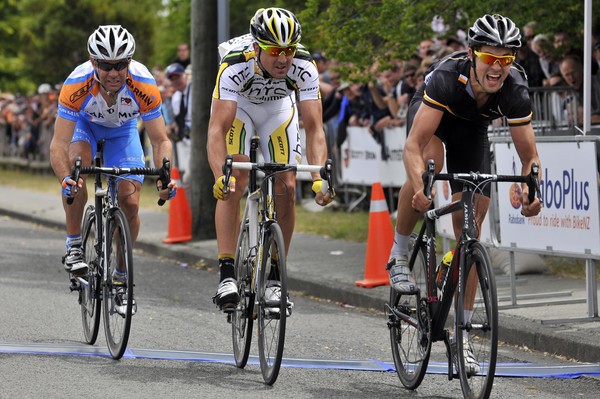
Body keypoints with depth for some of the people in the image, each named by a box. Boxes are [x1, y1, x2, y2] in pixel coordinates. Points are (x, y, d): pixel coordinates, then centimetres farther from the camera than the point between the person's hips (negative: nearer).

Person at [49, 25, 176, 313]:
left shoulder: (144, 85, -35)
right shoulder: (77, 84, -38)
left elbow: (160, 140, -29)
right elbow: (59, 143, -39)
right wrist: (65, 178, -57)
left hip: (122, 130, 1)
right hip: (84, 125, -1)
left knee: (130, 203, -11)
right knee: (77, 165, -33)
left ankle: (121, 275, 11)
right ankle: (74, 246, -18)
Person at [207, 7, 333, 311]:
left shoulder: (304, 68, -34)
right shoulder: (235, 67, -40)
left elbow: (314, 129, -35)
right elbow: (217, 129, -45)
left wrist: (318, 178, -50)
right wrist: (220, 177, -60)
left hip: (278, 107, 2)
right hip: (237, 105, -2)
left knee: (286, 189, -9)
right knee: (235, 183, -21)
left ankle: (273, 275, 4)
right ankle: (227, 275, -20)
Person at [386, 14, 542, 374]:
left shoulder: (515, 92, -33)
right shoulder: (448, 77, -41)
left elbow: (529, 155, -26)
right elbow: (414, 144, -45)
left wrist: (531, 190, -47)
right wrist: (420, 188, -62)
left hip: (472, 129, 2)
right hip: (431, 115, -2)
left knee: (470, 228, -5)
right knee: (431, 161, -38)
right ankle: (399, 256, -16)